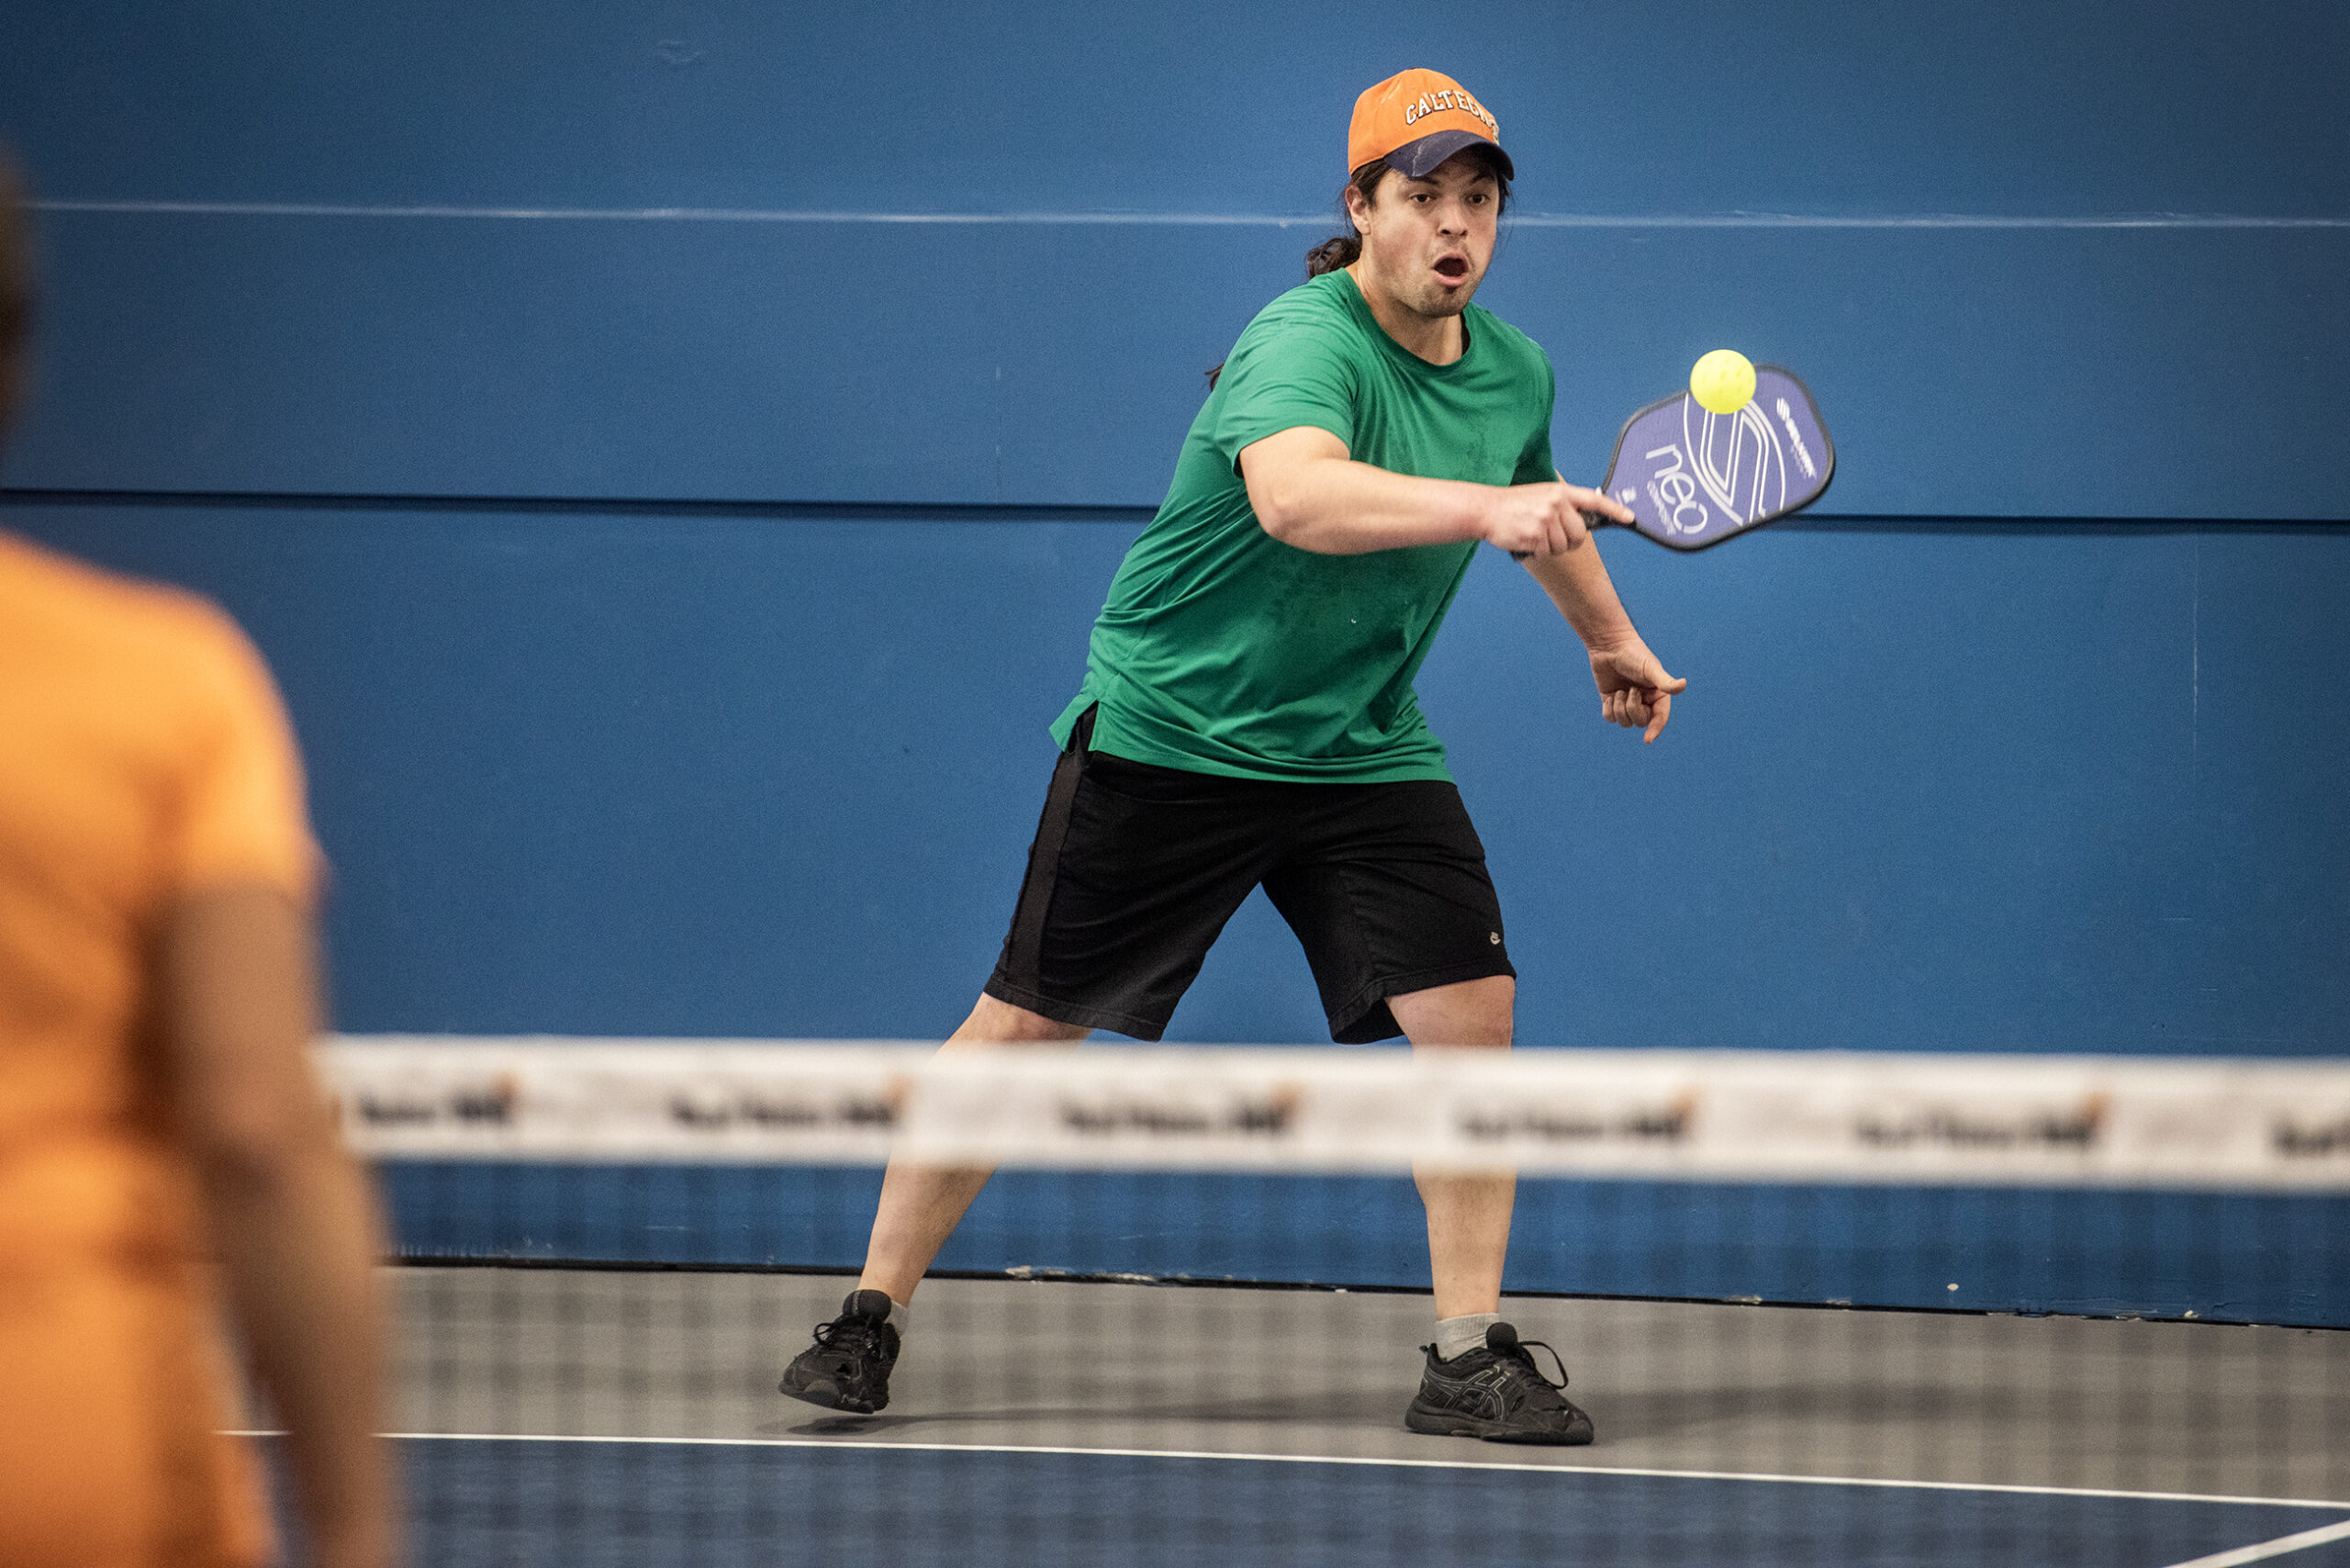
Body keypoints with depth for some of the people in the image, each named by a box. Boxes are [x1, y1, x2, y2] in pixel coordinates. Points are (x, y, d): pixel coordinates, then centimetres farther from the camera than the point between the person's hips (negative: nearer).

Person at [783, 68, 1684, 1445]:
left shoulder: (1515, 374, 3)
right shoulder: (1305, 344, -23)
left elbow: (1537, 505, 28)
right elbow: (1294, 494, -45)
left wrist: (1610, 635, 39)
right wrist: (1482, 507, -56)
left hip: (1364, 752, 6)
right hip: (1171, 733, -6)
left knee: (1472, 1008, -10)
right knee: (1027, 1024, 0)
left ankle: (1471, 1356, -1)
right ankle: (872, 1320, 13)